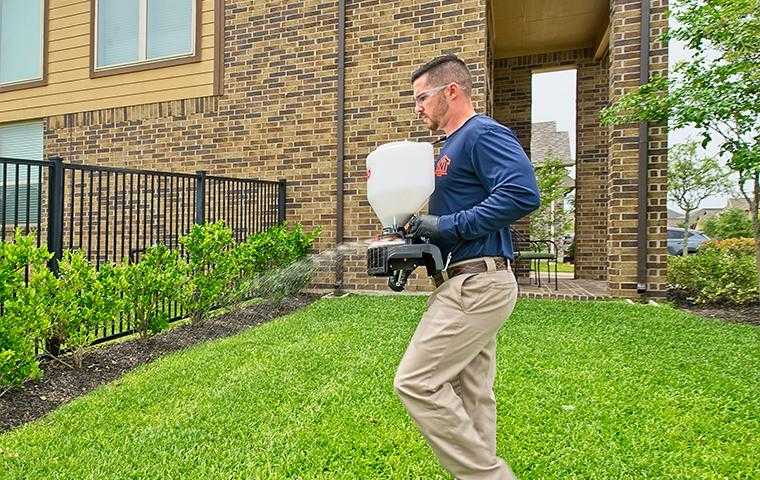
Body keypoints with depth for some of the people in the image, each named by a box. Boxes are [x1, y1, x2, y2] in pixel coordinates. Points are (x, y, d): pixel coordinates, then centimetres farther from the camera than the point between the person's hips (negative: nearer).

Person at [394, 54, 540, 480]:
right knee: (470, 395, 14)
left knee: (416, 382, -9)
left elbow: (523, 193, -24)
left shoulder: (482, 133, -9)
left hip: (477, 284, -10)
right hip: (470, 285, 10)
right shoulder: (453, 146, 21)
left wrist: (445, 225, -20)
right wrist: (422, 234, 10)